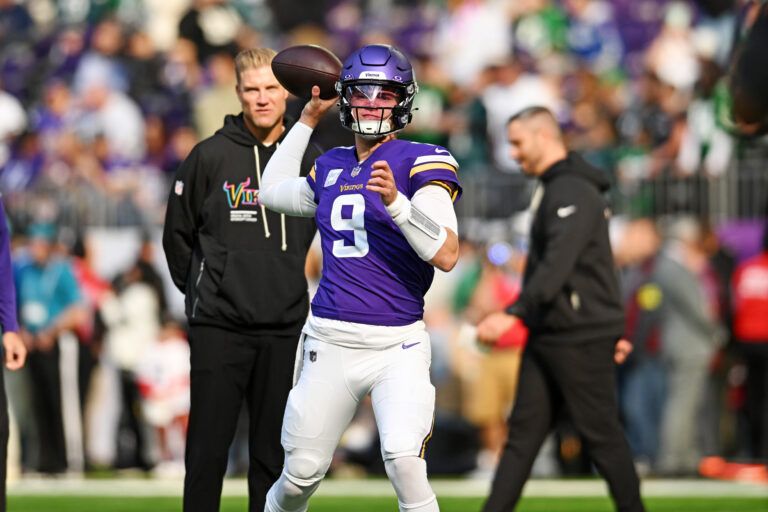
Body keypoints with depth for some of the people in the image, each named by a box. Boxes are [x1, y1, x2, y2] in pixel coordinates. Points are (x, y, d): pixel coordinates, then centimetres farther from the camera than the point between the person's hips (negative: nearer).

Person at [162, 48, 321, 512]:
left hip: (284, 329, 2)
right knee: (208, 450, -2)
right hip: (219, 328, -2)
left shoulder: (310, 159, 4)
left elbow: (327, 228, 18)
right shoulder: (210, 156, -2)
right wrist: (199, 289, 8)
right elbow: (178, 235, 7)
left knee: (273, 453, 7)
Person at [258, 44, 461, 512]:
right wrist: (308, 120, 31)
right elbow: (273, 192, 35)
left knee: (404, 460, -24)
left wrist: (396, 201, -29)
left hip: (398, 346, -5)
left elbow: (447, 255, -16)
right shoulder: (331, 168, 13)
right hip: (330, 344, 5)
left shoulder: (420, 162, -5)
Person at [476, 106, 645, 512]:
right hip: (547, 335, 10)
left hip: (580, 340, -10)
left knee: (600, 433, -2)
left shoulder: (573, 191, -15)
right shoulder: (551, 189, 18)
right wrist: (613, 329, 25)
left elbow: (557, 264, -27)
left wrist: (514, 315, -36)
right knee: (523, 431, 3)